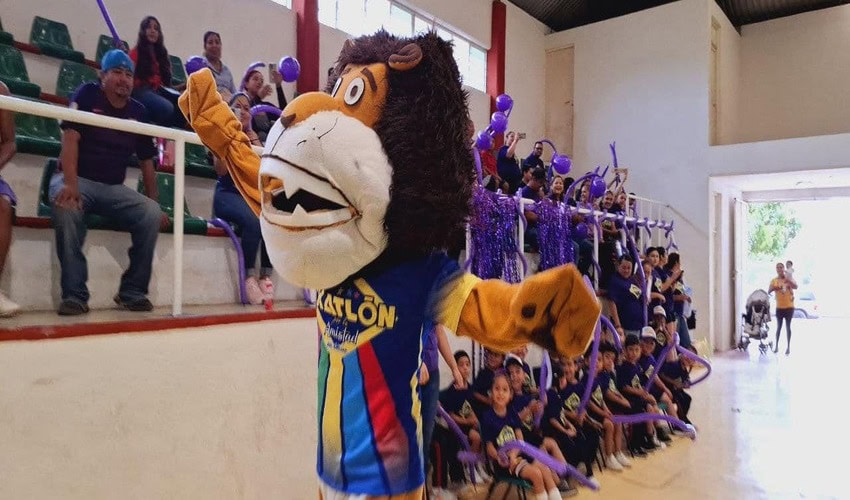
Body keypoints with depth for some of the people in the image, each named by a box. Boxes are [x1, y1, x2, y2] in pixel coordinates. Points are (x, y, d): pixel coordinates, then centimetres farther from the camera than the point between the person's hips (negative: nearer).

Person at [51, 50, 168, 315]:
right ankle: (74, 294, -28)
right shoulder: (87, 94, -2)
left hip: (113, 187, 4)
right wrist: (70, 185, -28)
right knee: (67, 207, -37)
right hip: (76, 179, -3)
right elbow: (70, 138, -14)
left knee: (152, 214, -23)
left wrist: (156, 204, 5)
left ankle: (132, 291, -13)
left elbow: (146, 162, 11)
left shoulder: (138, 111, 9)